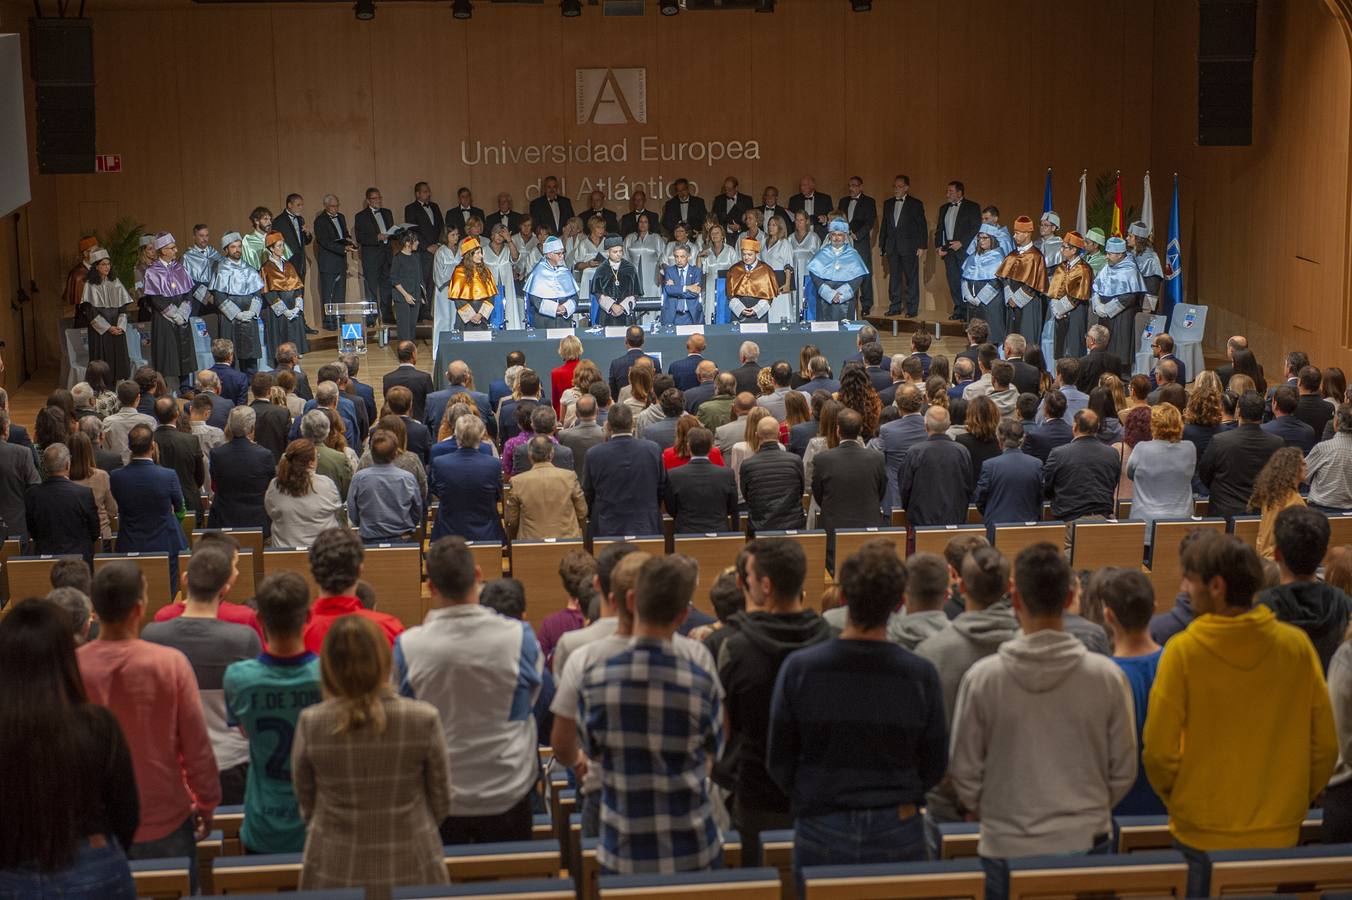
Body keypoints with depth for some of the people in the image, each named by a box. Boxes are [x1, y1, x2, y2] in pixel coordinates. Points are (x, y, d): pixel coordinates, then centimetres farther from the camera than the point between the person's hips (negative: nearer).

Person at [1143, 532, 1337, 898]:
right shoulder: (1297, 645, -6)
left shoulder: (1183, 650, -14)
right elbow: (1325, 745, 0)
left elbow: (1159, 750, -12)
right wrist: (1296, 802, 15)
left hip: (1202, 832, -2)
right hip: (1279, 834, 3)